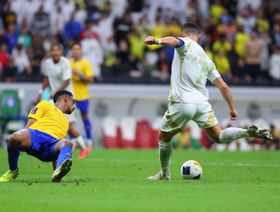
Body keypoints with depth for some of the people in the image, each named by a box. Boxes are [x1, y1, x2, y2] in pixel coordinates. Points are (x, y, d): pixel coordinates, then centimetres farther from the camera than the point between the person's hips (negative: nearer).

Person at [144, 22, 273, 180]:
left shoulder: (186, 44, 2)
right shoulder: (207, 59, 18)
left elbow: (174, 41, -25)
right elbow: (223, 86, 16)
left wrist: (156, 41, -44)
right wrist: (232, 108, 24)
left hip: (181, 103, -5)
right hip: (202, 103, 5)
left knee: (164, 137, 16)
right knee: (219, 136, 8)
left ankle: (164, 173, 23)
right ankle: (249, 132, -14)